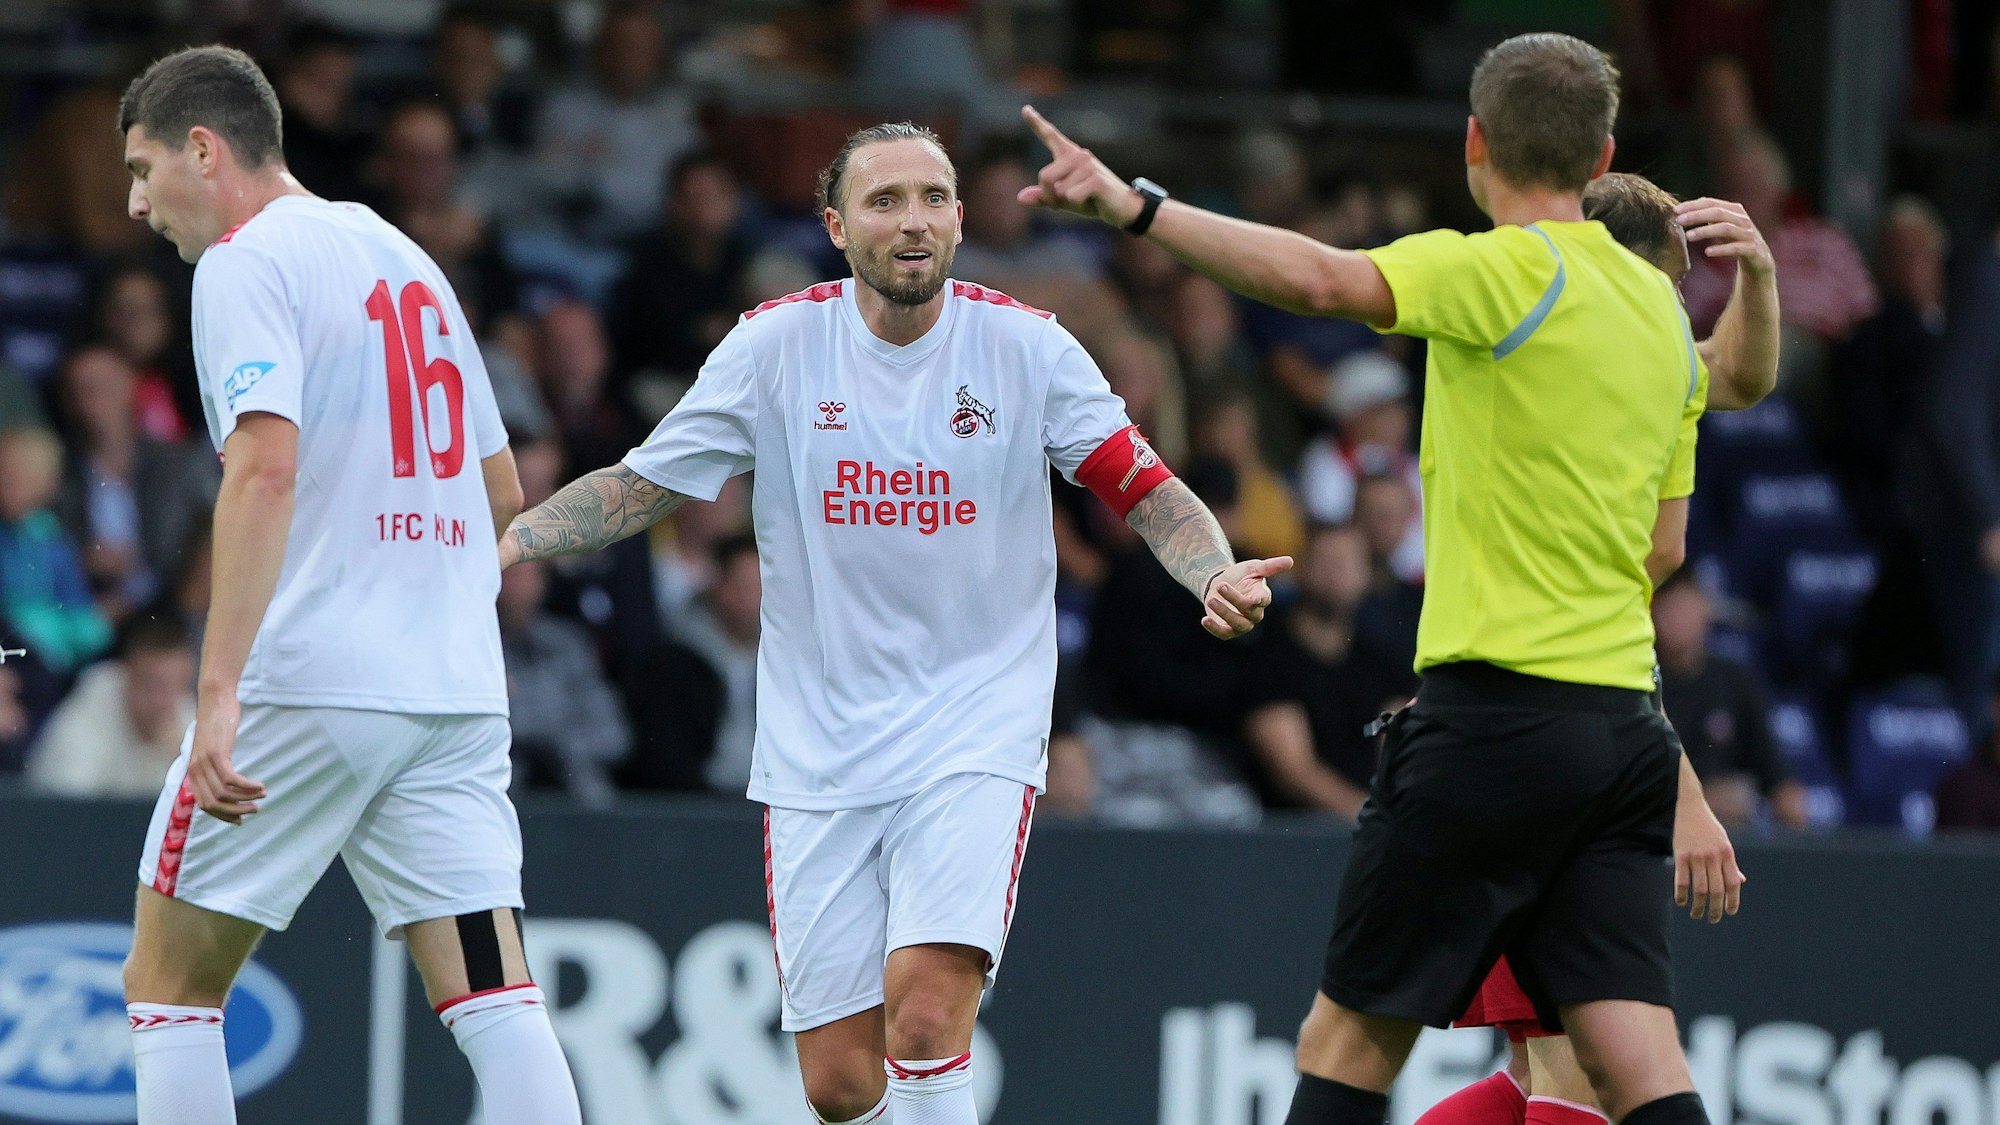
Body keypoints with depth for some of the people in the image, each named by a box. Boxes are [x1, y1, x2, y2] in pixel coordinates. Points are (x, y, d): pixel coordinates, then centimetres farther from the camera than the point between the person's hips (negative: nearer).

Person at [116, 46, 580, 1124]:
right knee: (494, 996, -2)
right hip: (456, 690, 7)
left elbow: (266, 468, -20)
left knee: (168, 984, 5)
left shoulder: (246, 263, -6)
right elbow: (501, 492, 25)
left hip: (307, 680, -7)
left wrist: (219, 691, -25)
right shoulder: (406, 260, 19)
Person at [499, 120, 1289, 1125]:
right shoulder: (776, 343, -1)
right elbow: (642, 485, 7)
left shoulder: (1025, 345, -4)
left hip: (975, 732, -2)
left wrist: (1216, 575, -20)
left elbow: (1150, 494, 0)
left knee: (926, 1012, -23)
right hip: (817, 751, 2)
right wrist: (504, 541, -6)